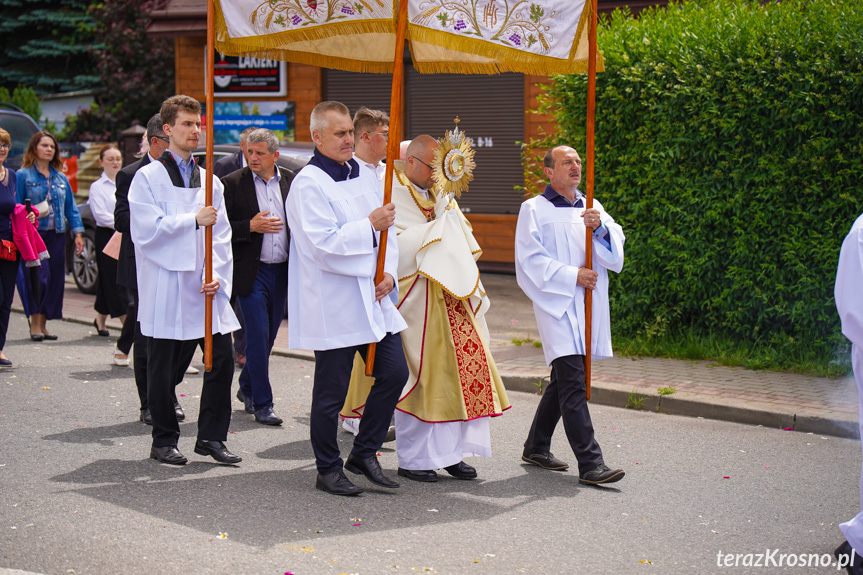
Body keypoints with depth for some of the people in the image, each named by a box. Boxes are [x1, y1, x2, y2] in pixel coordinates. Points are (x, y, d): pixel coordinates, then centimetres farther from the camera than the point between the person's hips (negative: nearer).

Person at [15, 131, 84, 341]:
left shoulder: (60, 178, 15)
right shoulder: (23, 175, 1)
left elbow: (71, 207, 17)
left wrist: (78, 232, 9)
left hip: (57, 235, 5)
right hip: (34, 234, -5)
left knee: (55, 279, 4)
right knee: (38, 277, -13)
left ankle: (43, 324, 13)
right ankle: (35, 325, -4)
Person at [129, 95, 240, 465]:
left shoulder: (210, 181, 14)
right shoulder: (148, 177, -1)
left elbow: (221, 235, 11)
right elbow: (146, 230, -11)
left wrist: (217, 276, -3)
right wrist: (193, 221, -16)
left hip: (207, 290, 5)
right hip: (167, 287, -5)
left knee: (222, 361, 1)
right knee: (165, 369, 3)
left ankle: (211, 436, 13)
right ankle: (164, 442, 16)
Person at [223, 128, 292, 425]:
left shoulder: (290, 181, 6)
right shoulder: (233, 183, -5)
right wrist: (250, 227, -18)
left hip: (282, 272, 4)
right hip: (251, 271, -4)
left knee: (268, 335, 14)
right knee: (258, 336, -5)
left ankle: (247, 387, 34)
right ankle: (262, 403, 2)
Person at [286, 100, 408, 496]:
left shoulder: (366, 178, 14)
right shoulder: (308, 185, -11)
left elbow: (386, 231, 17)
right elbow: (324, 244, -20)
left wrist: (389, 273, 0)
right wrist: (370, 226, -14)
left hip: (373, 299, 8)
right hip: (333, 304, -7)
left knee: (394, 373, 6)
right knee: (331, 391, 1)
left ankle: (364, 454, 21)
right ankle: (328, 470, 15)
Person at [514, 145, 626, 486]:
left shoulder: (592, 208, 17)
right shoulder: (534, 209, 1)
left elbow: (615, 249, 5)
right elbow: (530, 259, -8)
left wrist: (600, 228, -15)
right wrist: (572, 276, -15)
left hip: (588, 306, 7)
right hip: (556, 304, -7)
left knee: (563, 380, 14)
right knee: (573, 384, -14)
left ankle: (536, 448, 28)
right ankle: (590, 463, -18)